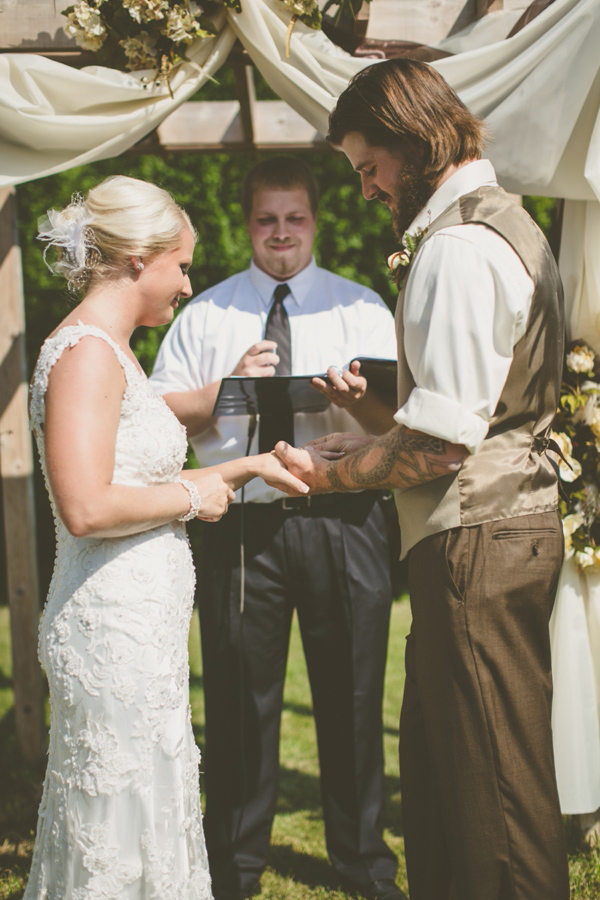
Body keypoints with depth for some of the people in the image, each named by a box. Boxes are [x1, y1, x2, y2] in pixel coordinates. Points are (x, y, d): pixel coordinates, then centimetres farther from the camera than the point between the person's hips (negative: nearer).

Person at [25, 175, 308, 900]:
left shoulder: (109, 349, 16)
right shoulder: (86, 351, -15)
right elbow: (87, 507, -24)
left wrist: (246, 466, 24)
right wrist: (193, 496, -12)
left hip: (140, 625, 10)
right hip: (115, 629, -10)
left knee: (153, 809, 14)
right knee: (121, 826, -2)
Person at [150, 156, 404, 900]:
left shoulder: (361, 308, 9)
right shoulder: (205, 315, 11)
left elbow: (398, 421, -3)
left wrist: (356, 398, -24)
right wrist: (226, 387, -10)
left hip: (343, 524, 0)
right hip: (241, 525, 0)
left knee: (352, 698, 8)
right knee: (238, 703, 7)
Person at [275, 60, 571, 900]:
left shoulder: (458, 249, -18)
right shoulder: (505, 224, 15)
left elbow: (442, 443, -22)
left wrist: (330, 475, -8)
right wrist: (375, 443, 14)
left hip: (478, 539, -10)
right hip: (508, 522, 10)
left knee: (496, 776, -1)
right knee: (437, 756, 18)